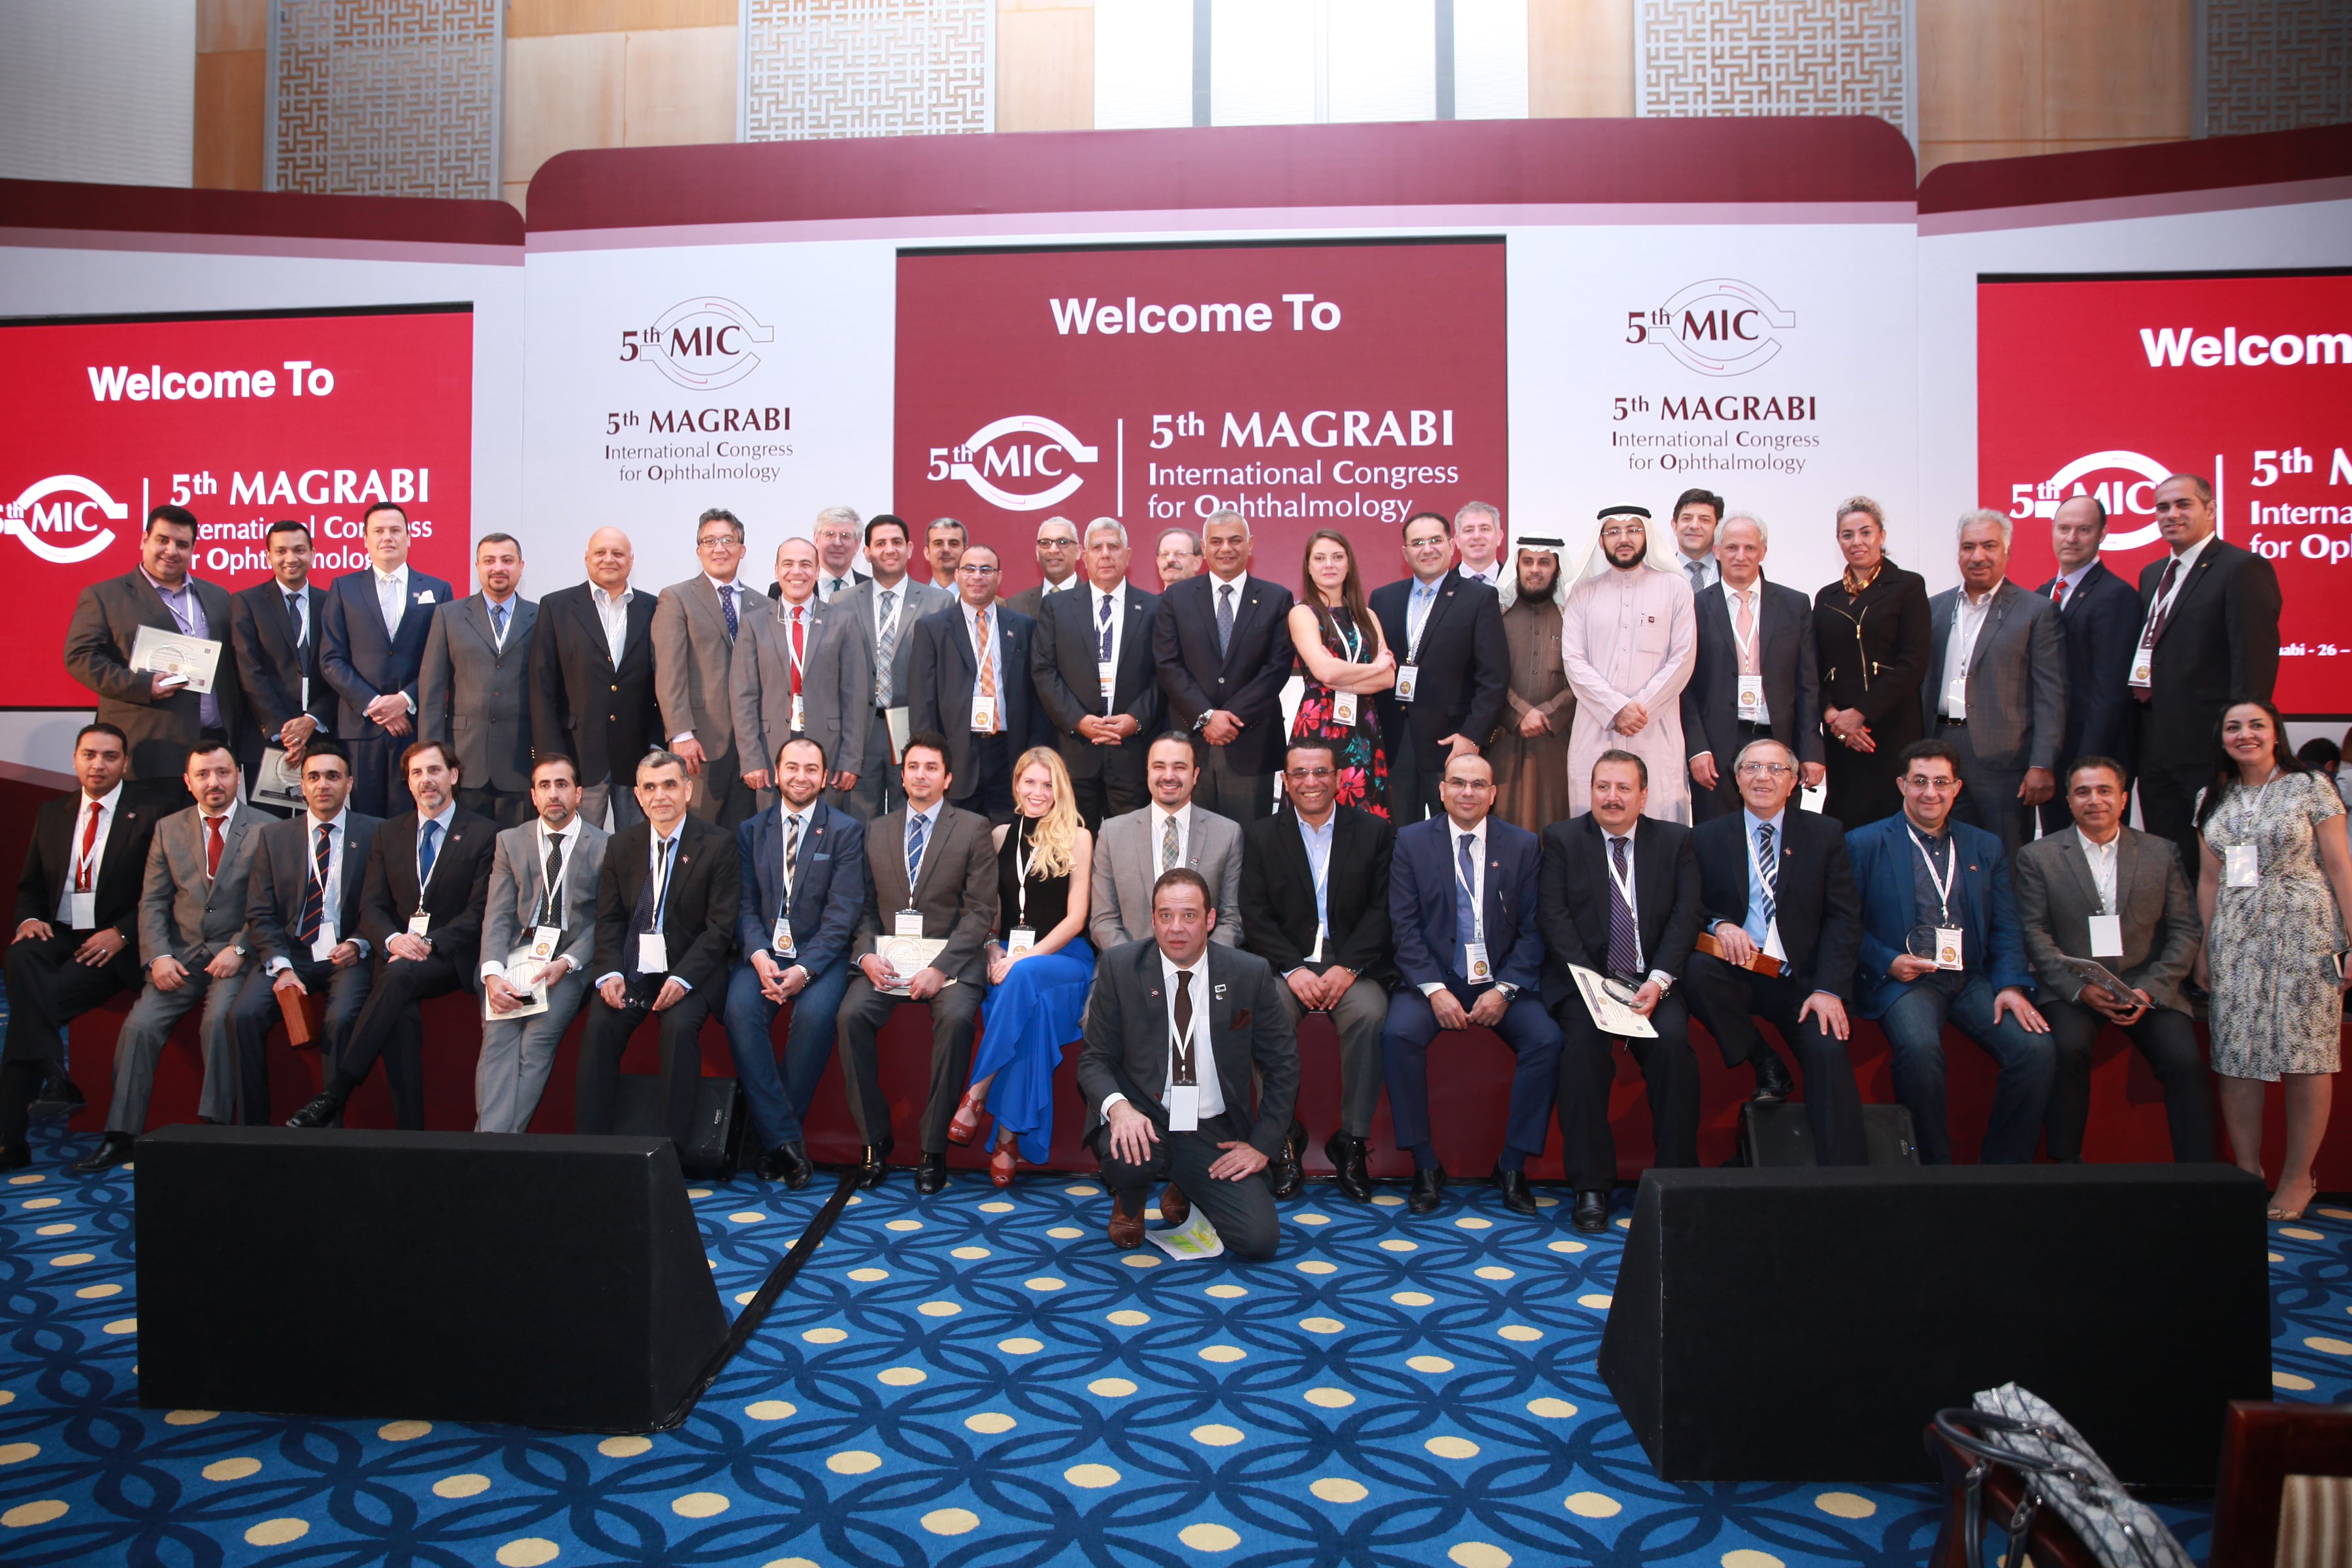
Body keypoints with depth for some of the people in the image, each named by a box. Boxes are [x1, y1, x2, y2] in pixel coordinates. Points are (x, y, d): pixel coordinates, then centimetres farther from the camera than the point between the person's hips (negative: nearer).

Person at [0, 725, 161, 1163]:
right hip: (58, 935, 4)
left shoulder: (148, 817, 2)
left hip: (113, 946, -4)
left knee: (37, 1001, -27)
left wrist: (121, 933, -16)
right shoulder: (52, 813, 17)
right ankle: (54, 1080, -35)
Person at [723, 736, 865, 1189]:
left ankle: (776, 1137, -14)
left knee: (816, 1012, -32)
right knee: (741, 1008, -27)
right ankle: (784, 1138, -22)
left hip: (820, 953, -2)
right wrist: (759, 956, -15)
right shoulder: (751, 831, 12)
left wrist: (804, 968, -19)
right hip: (764, 951, 3)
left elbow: (843, 912, -6)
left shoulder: (846, 831, 2)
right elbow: (745, 905, 5)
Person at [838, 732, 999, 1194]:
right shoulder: (875, 830, 16)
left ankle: (934, 1147, -19)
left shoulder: (974, 829, 5)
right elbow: (863, 906, 13)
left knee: (956, 1017, -31)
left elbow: (980, 911, -3)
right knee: (852, 1013, -25)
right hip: (886, 957, 3)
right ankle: (875, 1140, -12)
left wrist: (940, 968, -15)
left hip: (951, 957, -3)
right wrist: (866, 955, -8)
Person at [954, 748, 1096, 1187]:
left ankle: (978, 1094, -31)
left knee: (1023, 978, -38)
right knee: (1029, 1004, -34)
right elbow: (991, 907, 17)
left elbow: (1075, 918, -4)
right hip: (1009, 953, 2)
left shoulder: (1077, 837, 2)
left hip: (1064, 954, -2)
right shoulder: (1002, 835, 14)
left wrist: (1024, 958, -16)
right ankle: (1011, 1134, -32)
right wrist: (993, 949, -5)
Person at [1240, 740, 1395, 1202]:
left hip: (1354, 962, 0)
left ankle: (1352, 1139, -17)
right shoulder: (1260, 836, 10)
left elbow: (1382, 910, 1)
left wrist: (1348, 968, -14)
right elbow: (1256, 916, 1)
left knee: (1369, 1013, -31)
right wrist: (1294, 969, -14)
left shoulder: (1375, 832, 8)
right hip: (1286, 962, 0)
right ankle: (1285, 1133, -12)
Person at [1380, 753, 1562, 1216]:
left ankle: (1513, 1165, -7)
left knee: (1547, 1040, -25)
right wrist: (1435, 990, -15)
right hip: (1432, 978, -1)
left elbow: (1532, 928, 3)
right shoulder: (1412, 841, 4)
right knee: (1399, 1033, -29)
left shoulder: (1523, 845, 7)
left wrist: (1504, 990, -12)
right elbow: (1404, 926, -2)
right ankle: (1425, 1167, -15)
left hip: (1501, 981, 1)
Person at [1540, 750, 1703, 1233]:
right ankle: (1591, 1184, -21)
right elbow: (1555, 918, -2)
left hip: (1652, 981, 1)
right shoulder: (1562, 839, 7)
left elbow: (1686, 917, 3)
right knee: (1584, 1040, -29)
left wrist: (1658, 981, -13)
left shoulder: (1676, 841, 12)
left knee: (1673, 1038, -28)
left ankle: (1677, 1179, -15)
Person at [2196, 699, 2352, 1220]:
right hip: (2236, 938, 4)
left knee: (2306, 1054, -1)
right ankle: (2247, 1173, 9)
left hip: (2305, 933, -3)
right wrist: (2203, 948, 10)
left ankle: (2299, 1176, 10)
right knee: (2236, 1056, 1)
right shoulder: (2214, 800, 11)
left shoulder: (2309, 787, 0)